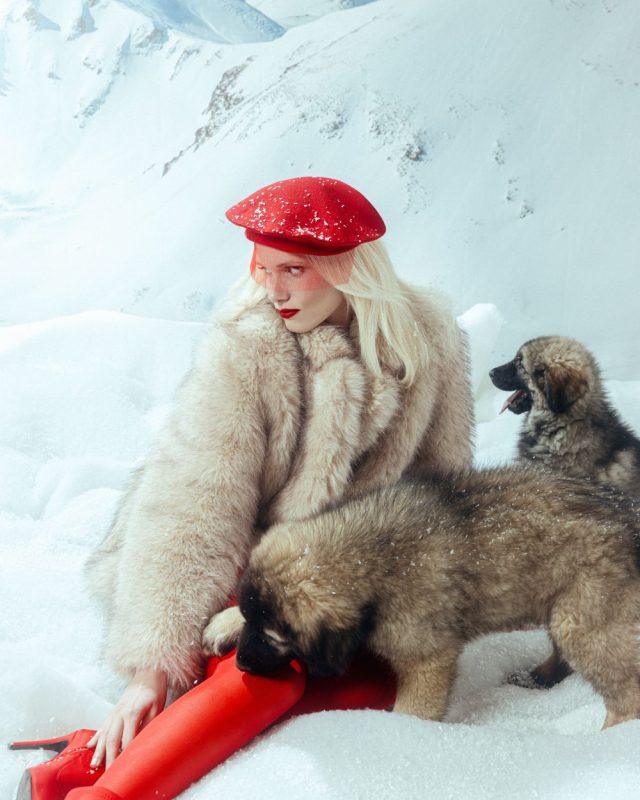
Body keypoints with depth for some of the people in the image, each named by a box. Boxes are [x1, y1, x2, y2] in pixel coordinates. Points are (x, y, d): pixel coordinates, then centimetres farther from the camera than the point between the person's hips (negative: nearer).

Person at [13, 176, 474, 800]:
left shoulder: (427, 338, -8)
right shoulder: (244, 352, -19)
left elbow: (444, 481, 5)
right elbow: (193, 511, -24)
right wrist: (153, 666, -29)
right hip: (249, 571, -5)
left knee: (385, 686, -20)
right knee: (272, 674, -32)